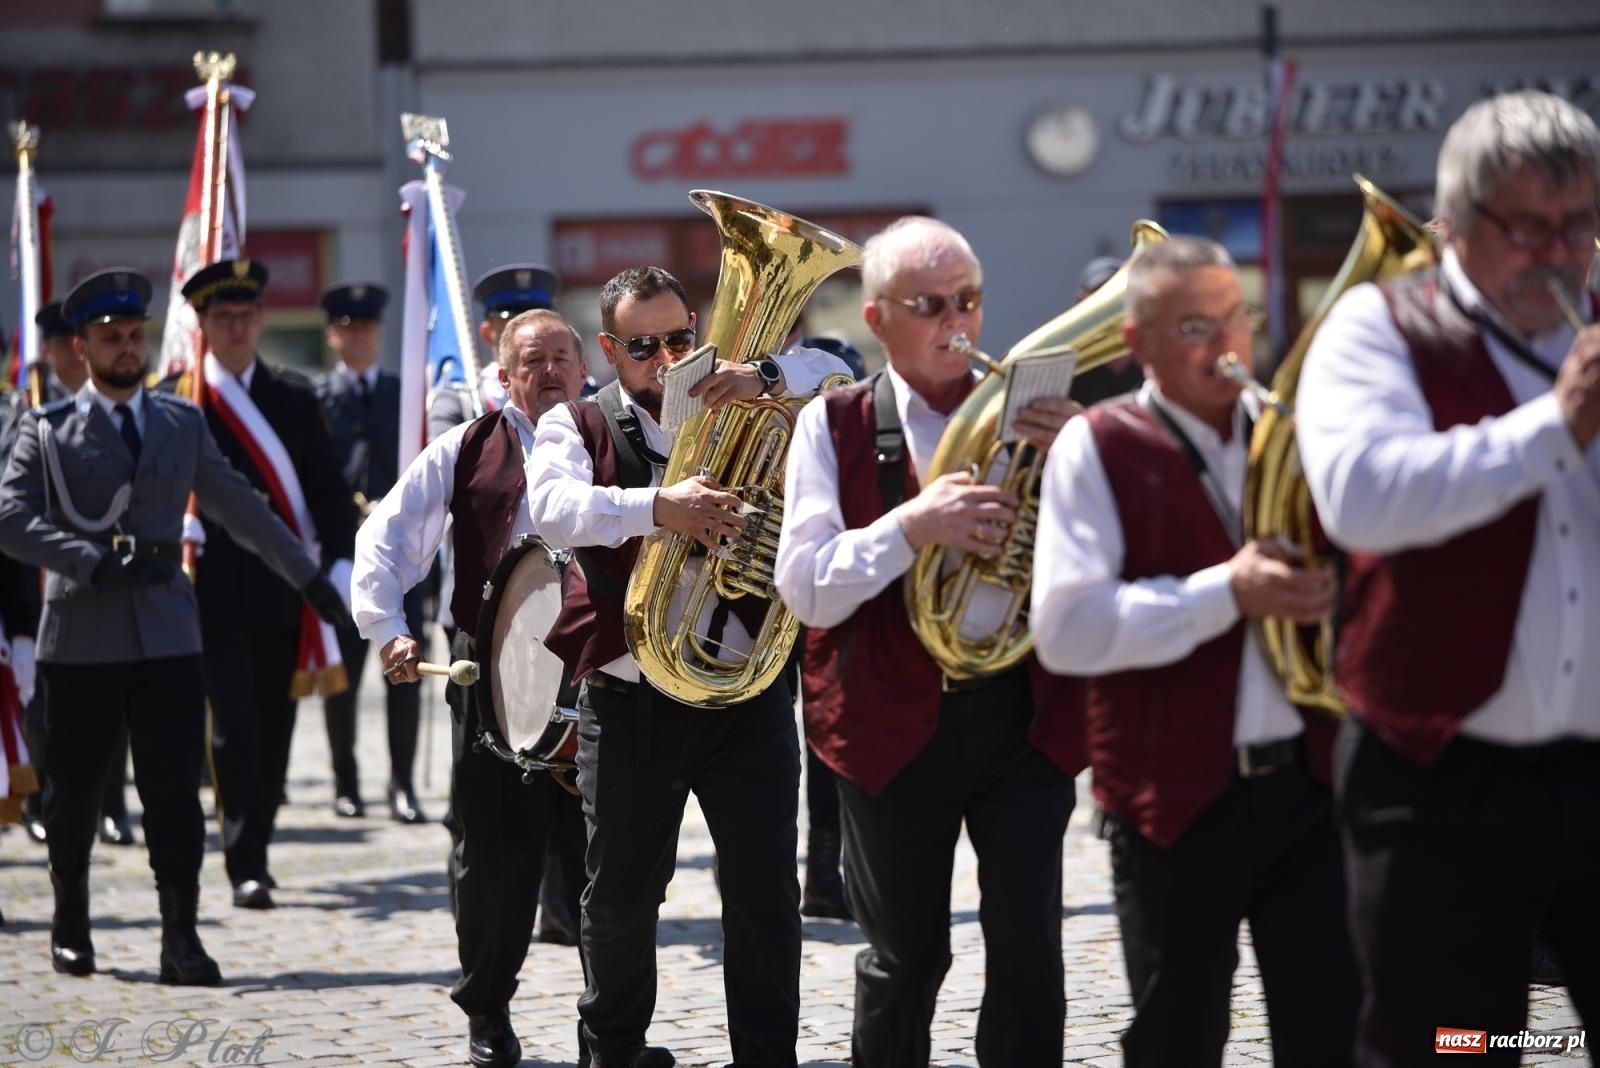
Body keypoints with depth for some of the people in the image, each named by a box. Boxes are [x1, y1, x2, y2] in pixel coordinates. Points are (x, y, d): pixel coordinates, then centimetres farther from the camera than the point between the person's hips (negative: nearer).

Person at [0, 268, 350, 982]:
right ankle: (70, 923, 25)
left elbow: (240, 508, 20)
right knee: (73, 789, 7)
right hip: (82, 636, -2)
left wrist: (308, 577, 23)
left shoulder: (182, 424, 13)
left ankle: (180, 939, -6)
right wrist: (97, 561, -19)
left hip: (167, 634, 2)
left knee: (175, 788, -6)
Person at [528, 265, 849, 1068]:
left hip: (746, 696, 1)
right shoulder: (576, 426, 4)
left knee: (766, 898, 0)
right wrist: (657, 506, -34)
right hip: (627, 700, -1)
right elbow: (553, 506, -17)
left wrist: (766, 376, -20)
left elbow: (840, 381, 0)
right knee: (621, 897, 10)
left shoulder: (742, 414, 9)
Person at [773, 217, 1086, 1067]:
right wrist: (911, 525, -22)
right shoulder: (835, 424, 2)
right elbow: (805, 588, -8)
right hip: (896, 723, -1)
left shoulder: (1025, 411, 8)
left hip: (1024, 709, 1)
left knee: (1028, 948, -2)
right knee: (905, 960, 7)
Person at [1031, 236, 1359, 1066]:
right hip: (1179, 799, -3)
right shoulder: (1099, 448, -4)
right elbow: (1067, 630, -15)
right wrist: (1227, 593, -22)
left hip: (1310, 782, 3)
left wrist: (1334, 589, -7)